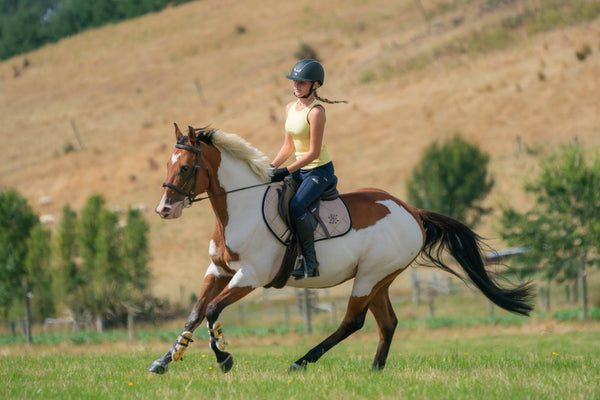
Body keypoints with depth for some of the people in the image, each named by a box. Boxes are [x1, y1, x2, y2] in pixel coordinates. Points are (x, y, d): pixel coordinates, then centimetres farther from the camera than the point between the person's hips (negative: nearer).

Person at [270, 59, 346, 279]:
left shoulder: (316, 112, -19)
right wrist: (271, 168, 1)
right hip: (300, 170, 9)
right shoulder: (291, 108, 7)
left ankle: (310, 262, -22)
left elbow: (314, 152, -21)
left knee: (297, 205, -28)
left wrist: (286, 171, -23)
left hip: (321, 170, -9)